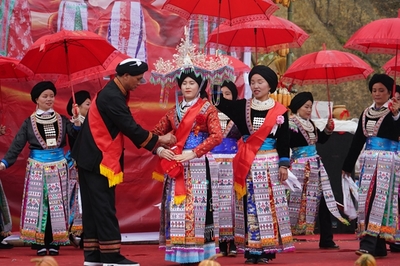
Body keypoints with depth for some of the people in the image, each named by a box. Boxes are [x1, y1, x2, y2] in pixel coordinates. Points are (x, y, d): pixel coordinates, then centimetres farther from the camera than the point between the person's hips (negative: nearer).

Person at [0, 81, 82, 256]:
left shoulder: (61, 120, 6)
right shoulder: (29, 122, 1)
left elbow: (76, 137, -2)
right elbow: (17, 144, -5)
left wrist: (77, 123, -20)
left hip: (58, 167, 2)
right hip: (37, 167, -2)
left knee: (56, 205, 2)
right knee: (37, 204, -4)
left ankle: (54, 243, 6)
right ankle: (39, 243, -1)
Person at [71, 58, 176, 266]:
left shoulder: (113, 93, 13)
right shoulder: (112, 97, -19)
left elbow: (126, 127, 15)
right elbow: (131, 128, -20)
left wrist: (155, 145, 9)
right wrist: (159, 140, -9)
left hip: (93, 158, 10)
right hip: (98, 160, -10)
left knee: (93, 207, 9)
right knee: (104, 207, -8)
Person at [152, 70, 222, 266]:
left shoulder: (207, 109, 0)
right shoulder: (174, 111, 14)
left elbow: (217, 136, -12)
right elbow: (156, 132, 15)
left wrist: (194, 153, -18)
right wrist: (159, 149, -5)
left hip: (197, 165, -5)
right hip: (176, 165, 5)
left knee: (195, 205, -8)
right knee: (177, 206, 2)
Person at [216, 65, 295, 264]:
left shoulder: (279, 111, 4)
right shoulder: (242, 106, 7)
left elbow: (284, 140, 3)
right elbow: (220, 103, 0)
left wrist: (283, 165, -3)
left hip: (270, 162, -1)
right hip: (249, 164, 1)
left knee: (269, 204, -3)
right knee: (250, 205, -1)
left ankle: (266, 249, 1)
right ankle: (251, 250, 1)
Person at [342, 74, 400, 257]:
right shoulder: (366, 113, 15)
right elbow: (357, 140, 17)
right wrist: (347, 165, 17)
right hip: (368, 160, 6)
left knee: (379, 199, -13)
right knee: (366, 200, 3)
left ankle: (369, 244, -19)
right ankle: (379, 246, 7)